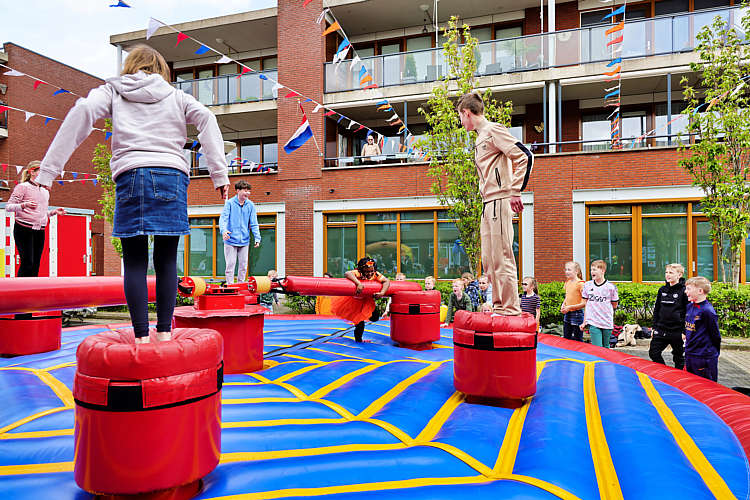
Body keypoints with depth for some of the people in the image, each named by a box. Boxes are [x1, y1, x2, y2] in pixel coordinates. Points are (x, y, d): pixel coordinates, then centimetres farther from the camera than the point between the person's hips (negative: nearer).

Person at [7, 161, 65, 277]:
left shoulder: (45, 191, 19)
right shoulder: (22, 187, -1)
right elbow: (8, 206, -6)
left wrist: (54, 211, 8)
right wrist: (24, 205, -22)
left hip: (40, 231, 6)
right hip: (24, 229, -6)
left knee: (36, 264, 4)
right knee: (27, 263, -11)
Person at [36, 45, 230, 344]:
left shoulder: (113, 91, 18)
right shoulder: (174, 95, 20)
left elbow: (83, 112, 1)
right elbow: (205, 118, 5)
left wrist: (49, 169, -3)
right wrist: (219, 173, -2)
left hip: (130, 175, 0)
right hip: (172, 175, 1)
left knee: (135, 263, 2)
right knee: (166, 261, 4)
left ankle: (141, 337, -2)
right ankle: (164, 333, 2)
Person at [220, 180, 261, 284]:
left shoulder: (250, 205, 3)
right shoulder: (229, 203, -4)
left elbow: (254, 223, 2)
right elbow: (223, 218, -12)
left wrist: (257, 238, -9)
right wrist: (223, 230, -31)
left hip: (244, 241, 3)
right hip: (231, 240, -3)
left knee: (243, 265, 10)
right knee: (230, 265, 0)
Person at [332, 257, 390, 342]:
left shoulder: (376, 275, -22)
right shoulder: (358, 273, -34)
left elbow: (386, 281, -25)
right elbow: (347, 273, -52)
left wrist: (382, 293, -41)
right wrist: (358, 283, -64)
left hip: (367, 300, 5)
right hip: (355, 300, -4)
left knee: (374, 318, 6)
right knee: (360, 323, -3)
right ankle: (358, 339, 26)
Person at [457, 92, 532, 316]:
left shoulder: (493, 130, -5)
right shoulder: (481, 137, 23)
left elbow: (524, 156, -13)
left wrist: (515, 191, -17)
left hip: (500, 201, -10)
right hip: (488, 204, 10)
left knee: (502, 258, -9)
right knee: (489, 260, 10)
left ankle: (511, 310, -4)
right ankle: (499, 307, 17)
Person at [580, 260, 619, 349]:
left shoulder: (611, 287, -5)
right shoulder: (587, 285, 3)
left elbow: (614, 305, 6)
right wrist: (584, 322, 10)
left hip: (607, 323, -1)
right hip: (593, 323, 1)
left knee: (606, 348, 13)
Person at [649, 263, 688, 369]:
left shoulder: (684, 291, -9)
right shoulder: (662, 290, 8)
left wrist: (685, 331, -11)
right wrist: (654, 327, 12)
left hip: (677, 332, -5)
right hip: (661, 330, 5)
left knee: (679, 357, 10)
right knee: (653, 353, 5)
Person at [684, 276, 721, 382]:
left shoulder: (707, 311, -19)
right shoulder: (689, 306, 5)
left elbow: (715, 335, -11)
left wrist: (714, 354, 0)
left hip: (705, 358, -8)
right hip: (689, 355, 8)